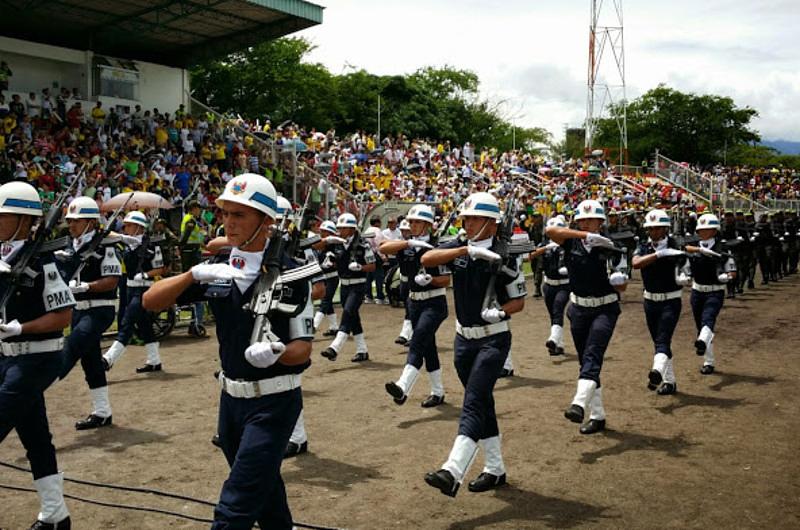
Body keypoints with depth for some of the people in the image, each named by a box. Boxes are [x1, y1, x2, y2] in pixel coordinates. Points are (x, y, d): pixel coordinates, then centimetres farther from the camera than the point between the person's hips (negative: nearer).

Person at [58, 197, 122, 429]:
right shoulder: (74, 246, 11)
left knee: (70, 350, -22)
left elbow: (112, 280, -17)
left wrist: (84, 286, -25)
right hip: (79, 309, 9)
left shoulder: (104, 246, -13)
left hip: (99, 311, -9)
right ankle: (102, 412, 20)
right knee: (90, 360, 12)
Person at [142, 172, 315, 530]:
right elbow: (151, 302, -3)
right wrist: (194, 274, -20)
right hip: (230, 397, 6)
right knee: (264, 491, 23)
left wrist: (275, 353, -33)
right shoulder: (217, 268, 1)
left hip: (273, 402, -6)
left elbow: (303, 348, -10)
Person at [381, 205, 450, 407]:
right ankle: (438, 392, 22)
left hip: (434, 303, -6)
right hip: (414, 301, 6)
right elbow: (383, 248, -15)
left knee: (417, 343, -20)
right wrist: (409, 242, -23)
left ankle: (403, 387, -33)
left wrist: (429, 279, -26)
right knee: (428, 347, 12)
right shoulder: (406, 246, 5)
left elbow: (446, 280, -7)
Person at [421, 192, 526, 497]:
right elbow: (426, 259, -18)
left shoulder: (503, 256, -9)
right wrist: (466, 250, -28)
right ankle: (495, 469, 26)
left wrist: (500, 312, -22)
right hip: (463, 338, 5)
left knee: (474, 403, -16)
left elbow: (518, 301, -1)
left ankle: (453, 473, -26)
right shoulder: (459, 246, 1)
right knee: (482, 403, 14)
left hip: (493, 339, -5)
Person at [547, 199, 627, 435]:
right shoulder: (572, 243, -1)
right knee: (585, 361, 8)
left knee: (592, 356, -22)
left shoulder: (610, 248, -4)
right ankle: (597, 416, 19)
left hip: (605, 309, -3)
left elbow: (621, 287, 3)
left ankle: (579, 404, -38)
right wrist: (587, 236, -27)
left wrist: (618, 280, -22)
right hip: (579, 309, 3)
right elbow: (550, 231, -23)